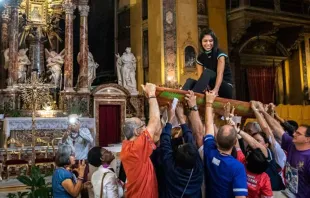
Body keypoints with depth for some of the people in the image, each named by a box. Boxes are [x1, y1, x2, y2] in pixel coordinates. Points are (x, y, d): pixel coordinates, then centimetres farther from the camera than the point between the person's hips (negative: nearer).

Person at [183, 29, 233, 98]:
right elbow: (201, 77, -6)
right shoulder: (200, 58, 5)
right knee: (190, 81, -18)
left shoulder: (220, 54, -9)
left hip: (226, 88, -4)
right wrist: (207, 88, -29)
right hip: (211, 88, 5)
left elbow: (220, 73, -25)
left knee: (207, 72, -30)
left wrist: (215, 89, -44)